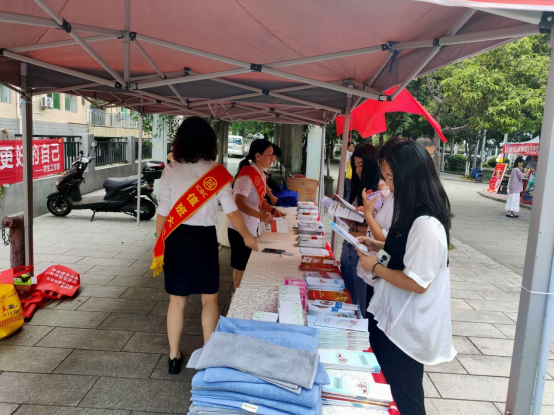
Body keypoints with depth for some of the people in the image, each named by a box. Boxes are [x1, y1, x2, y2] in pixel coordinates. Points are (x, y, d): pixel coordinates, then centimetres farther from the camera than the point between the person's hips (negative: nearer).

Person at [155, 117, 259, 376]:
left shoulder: (171, 170, -4)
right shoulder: (216, 172, -7)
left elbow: (163, 211, -2)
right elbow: (231, 210, -5)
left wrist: (159, 242, 11)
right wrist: (247, 237, 9)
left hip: (176, 239, 1)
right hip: (204, 239, -1)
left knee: (177, 300, 14)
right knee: (209, 299, 16)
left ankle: (174, 358, 25)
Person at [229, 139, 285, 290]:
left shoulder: (260, 174, 6)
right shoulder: (247, 175, -22)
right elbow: (239, 203, -29)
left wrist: (272, 210, -2)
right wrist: (261, 215, -37)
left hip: (252, 228, 9)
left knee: (246, 266, 18)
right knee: (241, 267, 5)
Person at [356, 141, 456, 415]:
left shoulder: (427, 224, -29)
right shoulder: (413, 213, 2)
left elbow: (418, 283, -26)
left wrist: (375, 267, -16)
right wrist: (378, 246, 6)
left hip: (408, 326, -9)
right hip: (391, 314, 9)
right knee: (383, 388, 25)